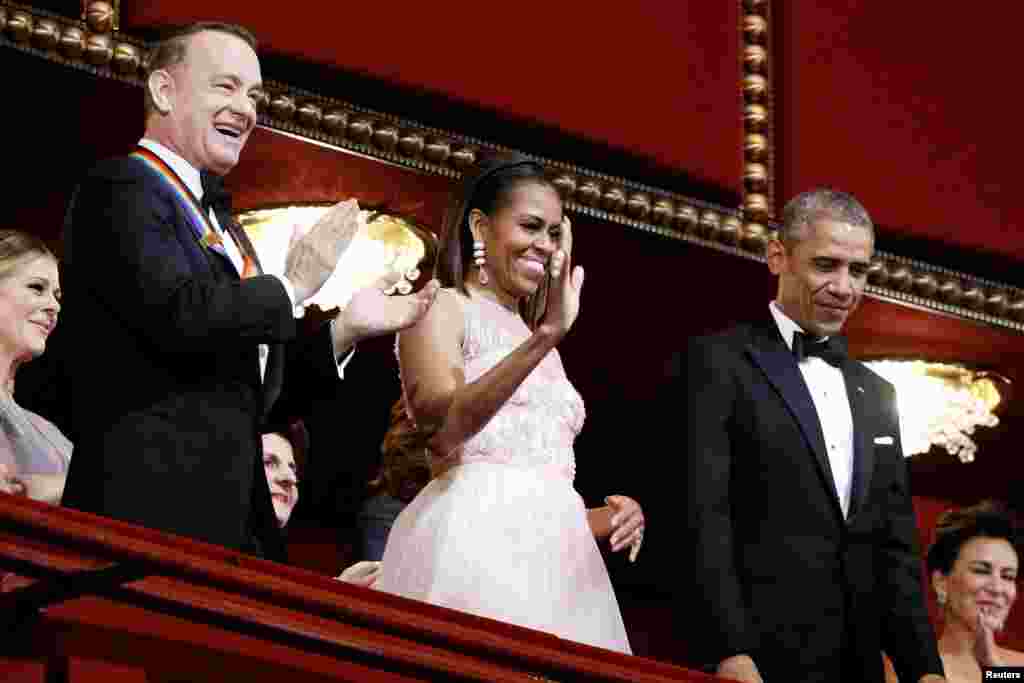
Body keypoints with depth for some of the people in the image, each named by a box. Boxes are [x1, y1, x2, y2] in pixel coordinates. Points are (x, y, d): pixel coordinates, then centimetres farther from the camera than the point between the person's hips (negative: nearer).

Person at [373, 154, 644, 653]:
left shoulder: (536, 343, 26)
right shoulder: (441, 309, 4)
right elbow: (441, 427, -16)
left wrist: (604, 517, 5)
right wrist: (545, 338, -24)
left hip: (552, 557, 7)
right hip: (474, 546, -7)